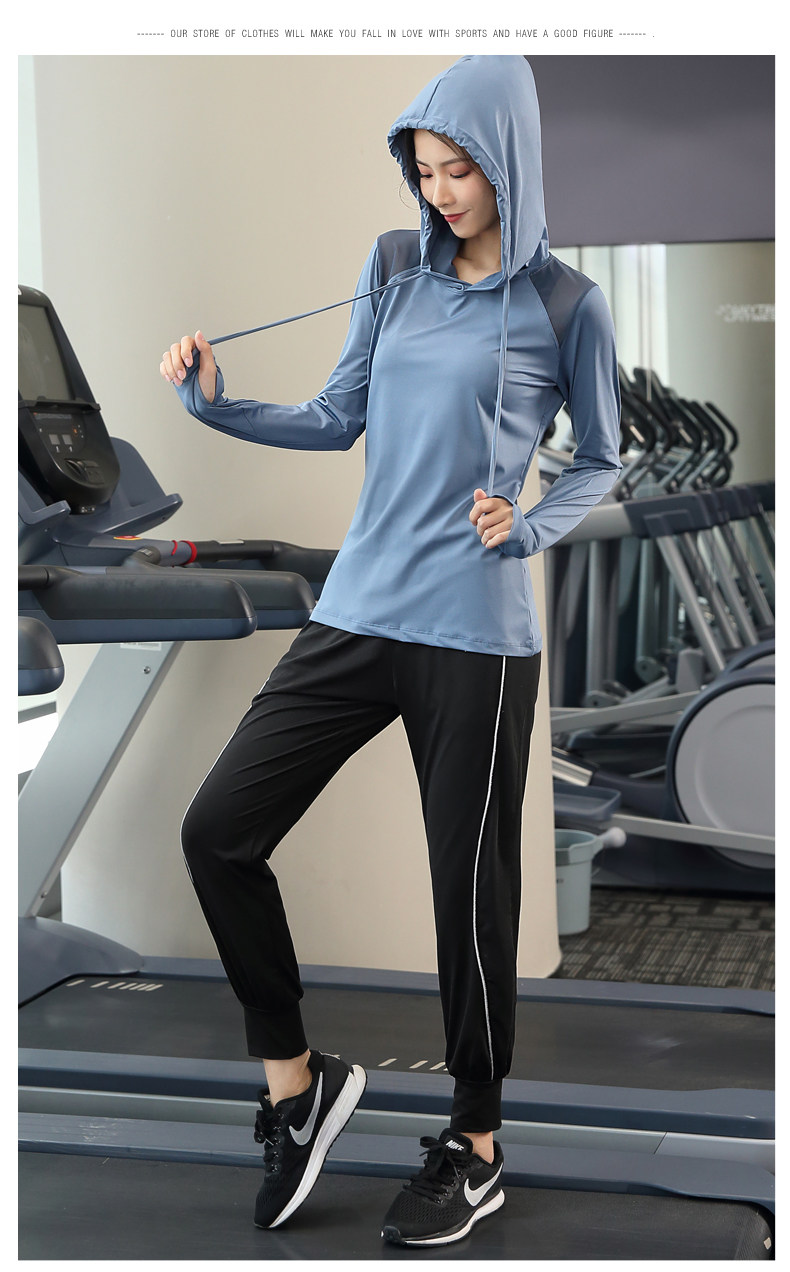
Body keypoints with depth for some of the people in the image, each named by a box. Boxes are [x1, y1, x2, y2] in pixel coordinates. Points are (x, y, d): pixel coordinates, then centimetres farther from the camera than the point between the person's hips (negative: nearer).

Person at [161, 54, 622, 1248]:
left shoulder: (564, 305, -2)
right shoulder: (394, 268, 8)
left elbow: (601, 463, 7)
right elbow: (339, 419, 13)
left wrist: (528, 525, -11)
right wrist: (218, 403, 0)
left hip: (476, 634, -5)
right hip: (357, 612, 5)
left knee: (470, 887, 3)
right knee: (217, 828, -1)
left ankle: (477, 1149, 23)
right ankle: (296, 1079, 17)